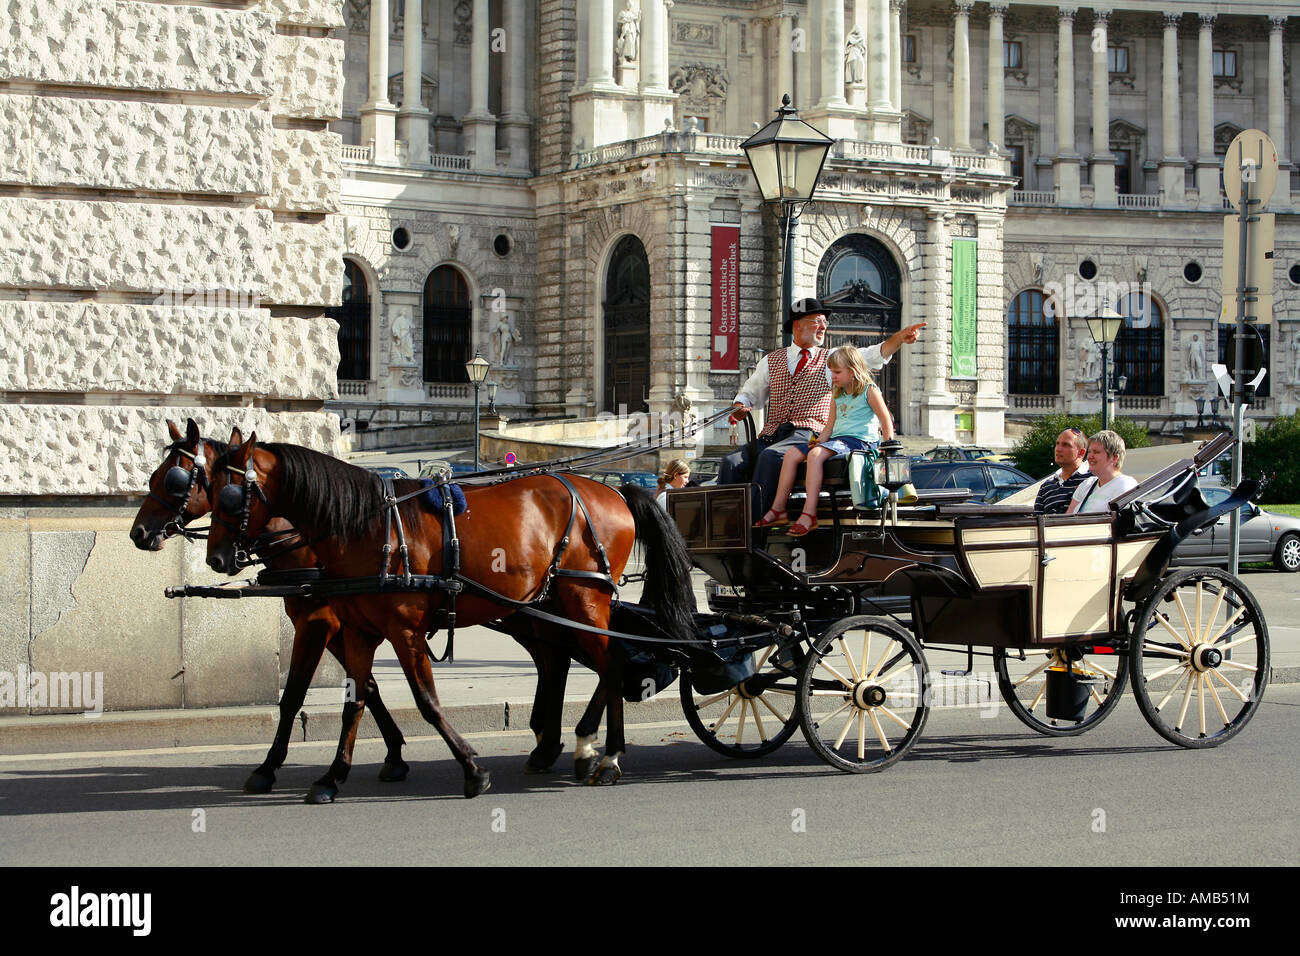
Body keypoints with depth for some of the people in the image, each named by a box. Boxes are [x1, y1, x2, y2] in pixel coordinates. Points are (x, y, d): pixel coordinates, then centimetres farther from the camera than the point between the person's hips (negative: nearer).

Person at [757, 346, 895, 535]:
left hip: (859, 440, -9)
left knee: (815, 454, -33)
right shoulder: (837, 395, 21)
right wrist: (819, 440, 3)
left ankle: (809, 513, -39)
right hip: (837, 439, 9)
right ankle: (778, 509, -7)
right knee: (792, 454, -6)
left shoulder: (869, 391, -2)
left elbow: (887, 422, -3)